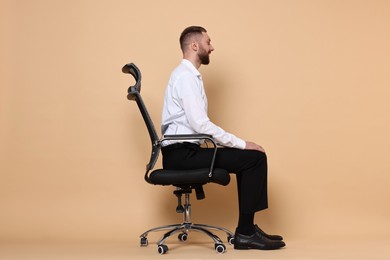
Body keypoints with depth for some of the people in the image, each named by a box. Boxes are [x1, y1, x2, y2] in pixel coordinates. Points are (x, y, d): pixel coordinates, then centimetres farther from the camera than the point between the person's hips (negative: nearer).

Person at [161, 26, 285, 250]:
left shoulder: (189, 75, 18)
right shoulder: (186, 76, -15)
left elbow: (198, 124, 18)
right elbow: (200, 124, -22)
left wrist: (238, 144, 10)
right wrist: (241, 143, -16)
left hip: (186, 150, 10)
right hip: (182, 153, -10)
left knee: (249, 157, 11)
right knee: (255, 157, -13)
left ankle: (247, 229, 12)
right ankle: (245, 232, -7)